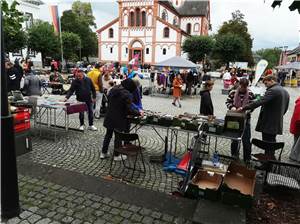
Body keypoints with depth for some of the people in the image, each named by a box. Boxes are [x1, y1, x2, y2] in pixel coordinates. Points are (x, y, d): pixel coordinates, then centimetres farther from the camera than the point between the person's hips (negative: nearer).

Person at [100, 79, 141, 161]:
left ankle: (103, 153, 28)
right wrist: (138, 113, -7)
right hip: (119, 119, -6)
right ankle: (117, 155, 19)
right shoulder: (127, 94, -19)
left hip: (109, 117, 6)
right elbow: (129, 110, -20)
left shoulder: (113, 90, 4)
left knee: (108, 134, 19)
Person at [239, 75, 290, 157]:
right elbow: (285, 108, 18)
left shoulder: (273, 91, -18)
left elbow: (259, 102, -26)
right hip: (277, 124, 9)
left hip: (268, 124, -9)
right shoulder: (285, 92, 12)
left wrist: (243, 108, -23)